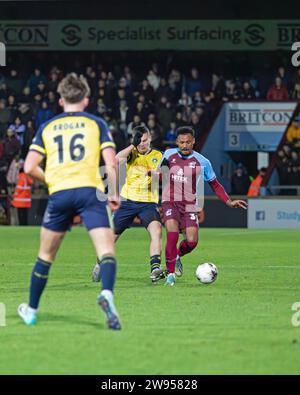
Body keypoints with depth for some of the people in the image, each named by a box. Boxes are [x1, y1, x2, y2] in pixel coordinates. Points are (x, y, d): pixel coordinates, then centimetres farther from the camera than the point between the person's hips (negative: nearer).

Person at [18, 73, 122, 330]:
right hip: (90, 190, -2)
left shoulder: (47, 128, 16)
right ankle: (107, 293, -38)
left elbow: (30, 167, 8)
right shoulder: (96, 124, 10)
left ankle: (31, 310, 28)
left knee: (46, 255, 17)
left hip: (59, 193, 2)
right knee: (106, 251, -9)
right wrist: (114, 194, 10)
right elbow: (111, 163, 0)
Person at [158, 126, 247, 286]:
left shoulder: (202, 162, 0)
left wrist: (229, 202, 0)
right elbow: (159, 175, 20)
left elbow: (215, 185, 10)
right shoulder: (169, 155, 3)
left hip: (190, 205, 1)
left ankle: (177, 256, 24)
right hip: (170, 202, -1)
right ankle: (171, 273, -11)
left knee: (192, 241, -12)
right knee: (172, 234, -23)